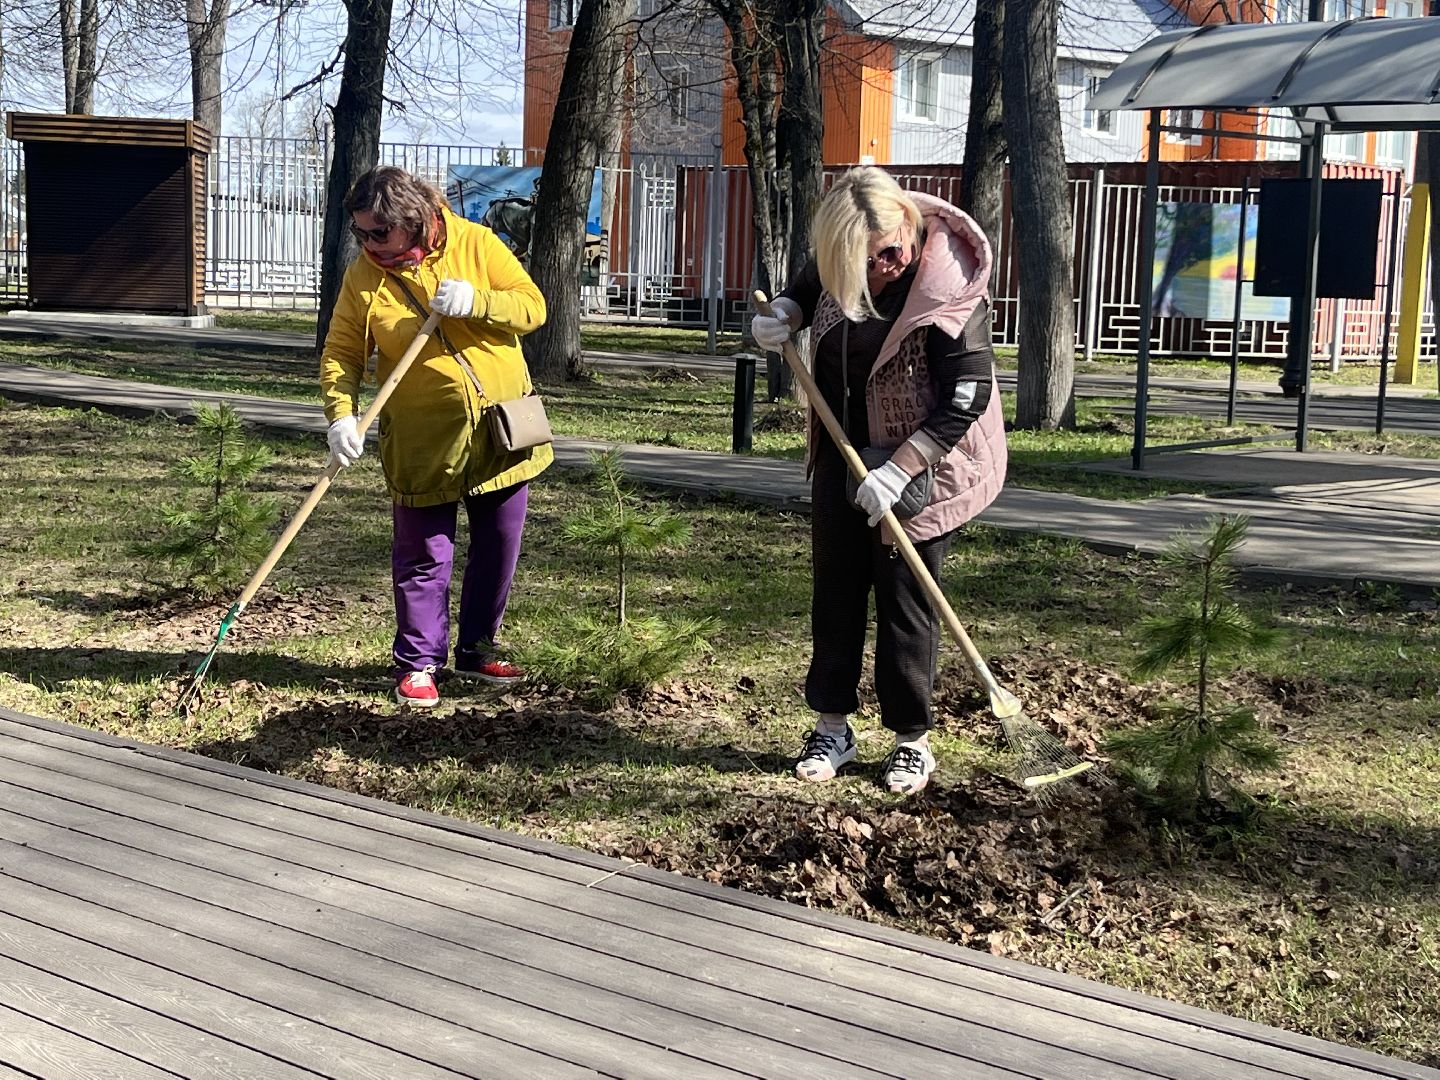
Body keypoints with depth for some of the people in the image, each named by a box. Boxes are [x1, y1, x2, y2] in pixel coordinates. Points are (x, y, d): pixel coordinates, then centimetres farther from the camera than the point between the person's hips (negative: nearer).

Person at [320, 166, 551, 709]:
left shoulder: (475, 245, -5)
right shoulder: (362, 277, -4)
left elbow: (533, 306, -5)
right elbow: (340, 354, -3)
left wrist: (477, 301, -22)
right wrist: (341, 416, -18)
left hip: (502, 427, 2)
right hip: (423, 440, -2)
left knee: (499, 546, 12)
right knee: (424, 556, 1)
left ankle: (477, 647, 29)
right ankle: (418, 662, 14)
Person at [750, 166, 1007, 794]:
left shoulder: (950, 290, -24)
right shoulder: (836, 261, -6)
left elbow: (968, 396, -24)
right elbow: (809, 291, 18)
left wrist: (898, 471, -26)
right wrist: (783, 314, -5)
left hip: (919, 465, -6)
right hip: (844, 454, 6)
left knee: (906, 600, 0)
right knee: (834, 589, 9)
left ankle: (912, 741, 14)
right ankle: (832, 729, 20)